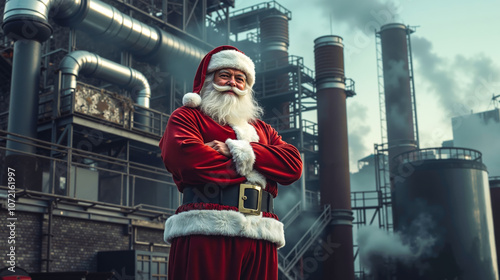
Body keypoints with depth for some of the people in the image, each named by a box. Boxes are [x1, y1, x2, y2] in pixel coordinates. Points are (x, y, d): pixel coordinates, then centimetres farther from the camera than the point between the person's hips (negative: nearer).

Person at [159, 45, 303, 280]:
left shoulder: (262, 130, 27)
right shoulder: (187, 117, 13)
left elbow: (293, 164, 9)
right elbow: (184, 157, -9)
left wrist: (238, 150, -3)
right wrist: (246, 165, 1)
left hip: (260, 241, 4)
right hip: (204, 233, -4)